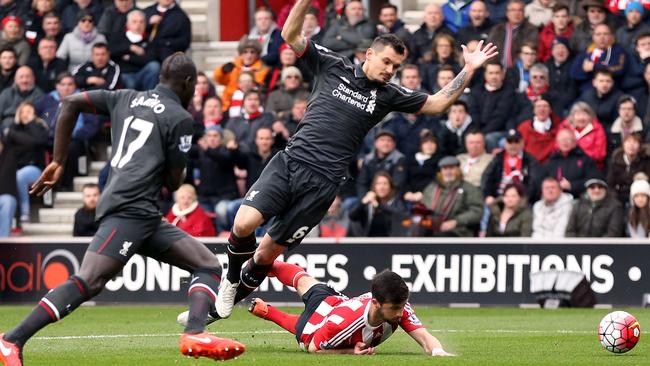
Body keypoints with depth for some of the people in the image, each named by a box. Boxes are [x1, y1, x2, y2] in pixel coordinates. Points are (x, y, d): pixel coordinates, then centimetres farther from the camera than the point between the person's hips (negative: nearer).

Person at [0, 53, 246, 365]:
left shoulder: (126, 98, 23)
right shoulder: (180, 118, 2)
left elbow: (71, 103, 17)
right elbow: (173, 182, 2)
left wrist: (57, 162, 18)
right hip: (131, 208, -9)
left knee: (209, 266, 6)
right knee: (88, 282, -21)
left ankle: (194, 334, -18)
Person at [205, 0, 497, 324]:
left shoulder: (388, 95, 10)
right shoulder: (332, 66, 7)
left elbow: (438, 103, 15)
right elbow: (290, 35, 4)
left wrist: (469, 70, 7)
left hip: (322, 183, 1)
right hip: (289, 162, -1)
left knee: (267, 253, 0)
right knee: (244, 223, -21)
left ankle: (228, 300, 23)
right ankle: (231, 278, 10)